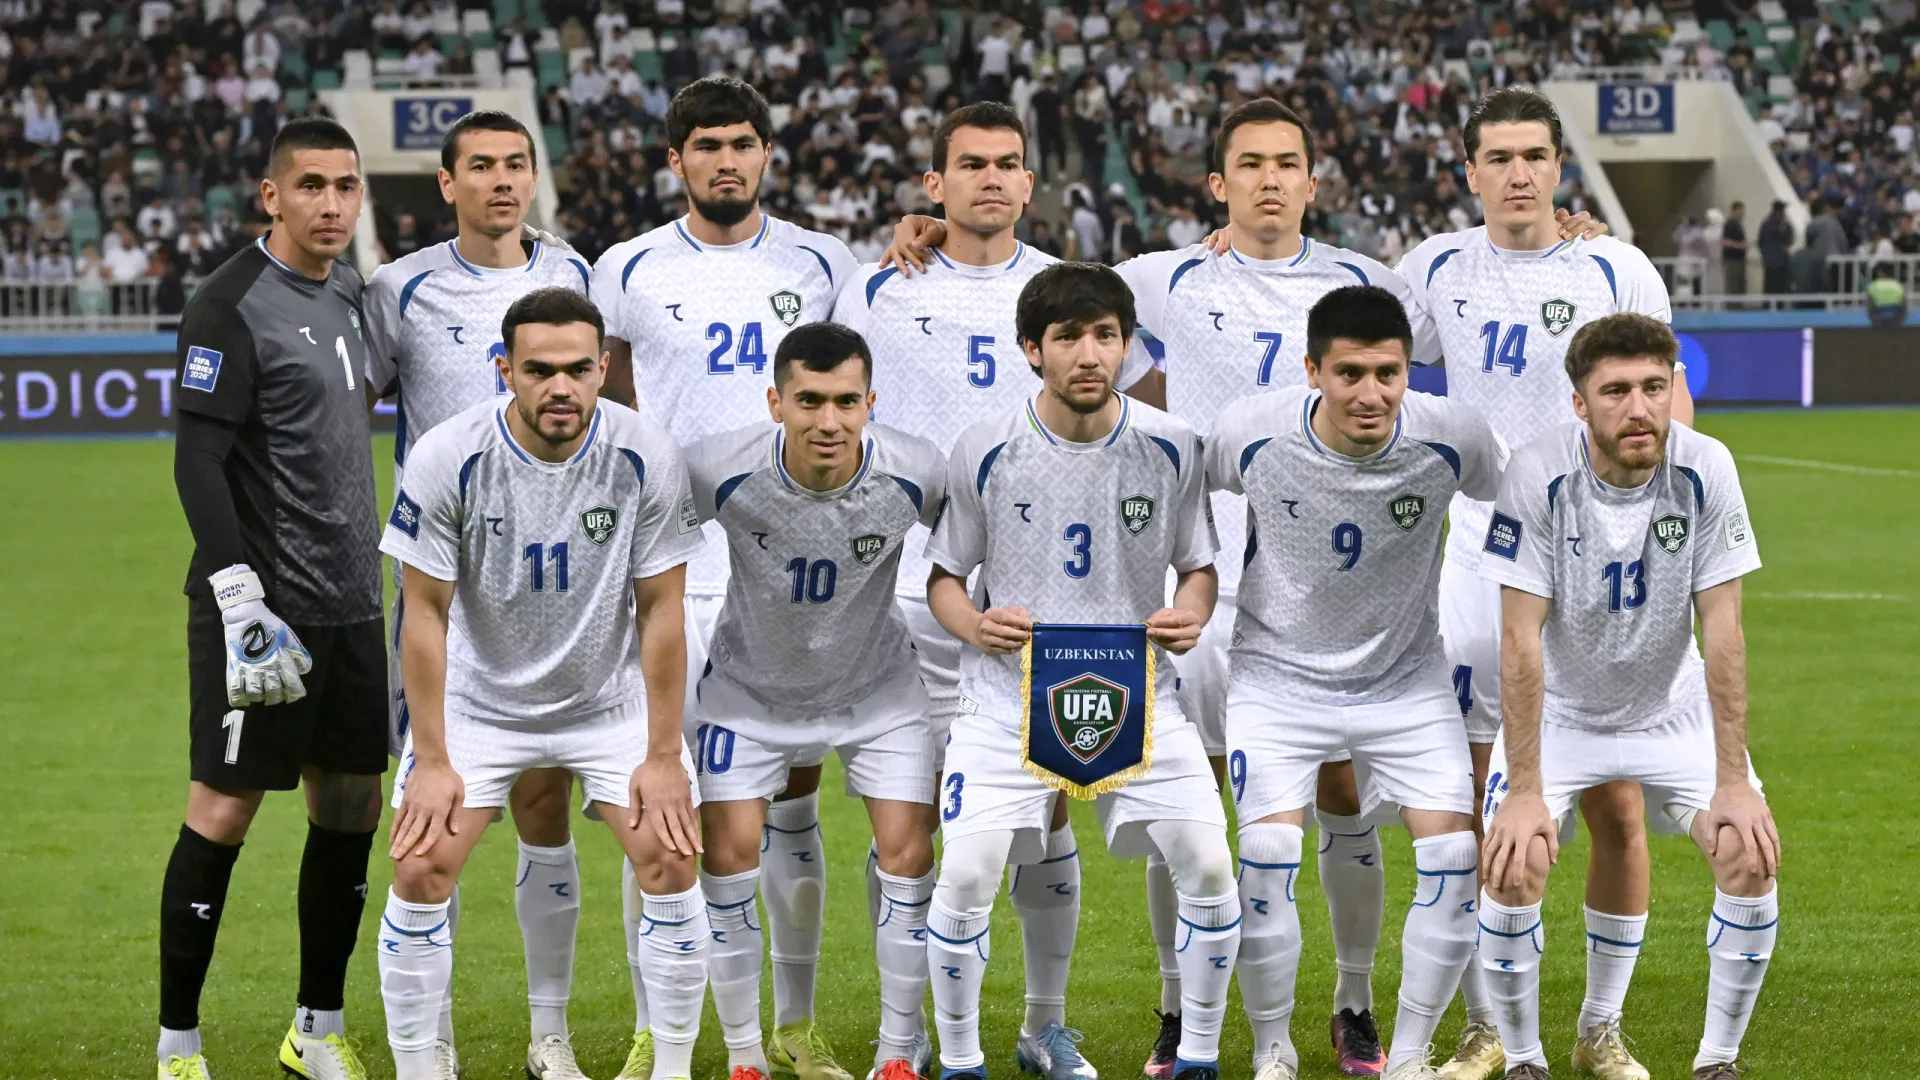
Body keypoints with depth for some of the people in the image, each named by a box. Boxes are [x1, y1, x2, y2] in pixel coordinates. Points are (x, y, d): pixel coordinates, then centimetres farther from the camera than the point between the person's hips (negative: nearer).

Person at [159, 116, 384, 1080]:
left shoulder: (348, 294, 13)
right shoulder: (232, 306, -12)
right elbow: (197, 460, -17)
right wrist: (239, 596, -24)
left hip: (350, 603, 8)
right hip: (265, 603, -8)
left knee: (352, 804, 10)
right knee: (225, 809, -4)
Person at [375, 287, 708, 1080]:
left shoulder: (647, 458, -18)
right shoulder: (448, 458, -21)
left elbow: (660, 611, -9)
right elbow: (425, 612, -13)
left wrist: (663, 756, -9)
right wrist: (431, 762, -13)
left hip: (610, 697, 1)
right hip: (478, 698, -1)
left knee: (670, 862, -9)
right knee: (420, 870, -11)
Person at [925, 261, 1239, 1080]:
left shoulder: (1170, 447, -4)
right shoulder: (984, 452, -7)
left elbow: (1198, 565, 7)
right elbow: (944, 576, 3)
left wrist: (1190, 614, -16)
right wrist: (975, 625, -19)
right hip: (1010, 697, -1)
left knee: (1209, 867, -10)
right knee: (966, 877, -12)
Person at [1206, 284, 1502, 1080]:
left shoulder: (1450, 436, -19)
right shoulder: (1249, 432, -21)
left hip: (1408, 680, 2)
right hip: (1277, 674, -1)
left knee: (1454, 852, -12)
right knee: (1268, 850, -20)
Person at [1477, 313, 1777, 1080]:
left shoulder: (1705, 471, -20)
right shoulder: (1538, 475, -25)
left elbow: (1722, 633, -17)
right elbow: (1521, 641, -23)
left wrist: (1733, 781, -21)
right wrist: (1525, 790, -28)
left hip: (1673, 709, 2)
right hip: (1559, 712, -2)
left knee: (1752, 859, -16)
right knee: (1510, 869, -20)